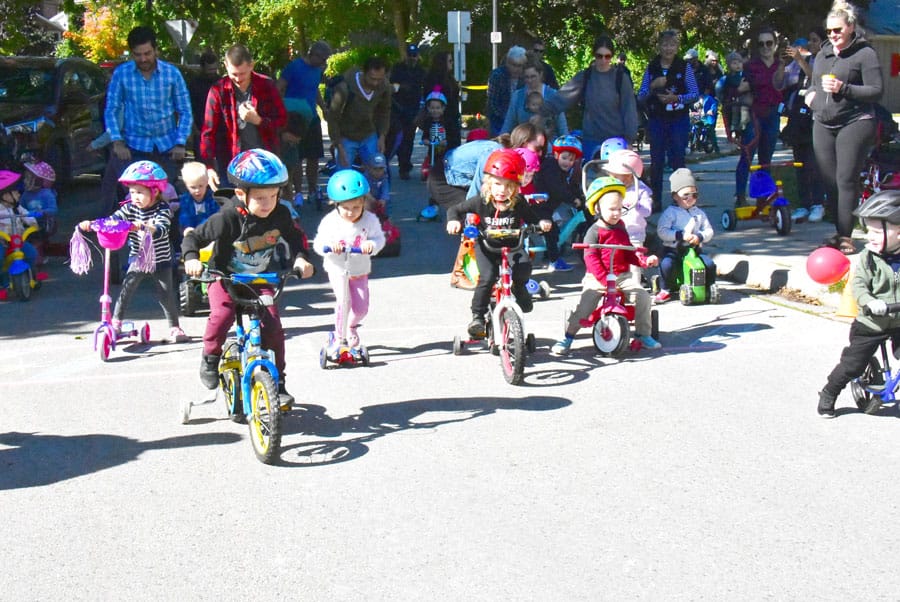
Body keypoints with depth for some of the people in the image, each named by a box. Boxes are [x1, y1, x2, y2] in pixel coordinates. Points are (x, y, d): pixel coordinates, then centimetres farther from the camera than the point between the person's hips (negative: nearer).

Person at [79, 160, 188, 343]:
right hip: (137, 259, 3)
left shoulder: (162, 209, -14)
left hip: (160, 261, -3)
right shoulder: (129, 208, -3)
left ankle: (175, 329, 10)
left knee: (166, 294, -1)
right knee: (126, 290, -3)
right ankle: (115, 323, 9)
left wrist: (145, 227, -50)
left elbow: (161, 230, -31)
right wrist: (90, 224, -21)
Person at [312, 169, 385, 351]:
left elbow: (379, 239, -8)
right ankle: (339, 335, -4)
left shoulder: (370, 220, -10)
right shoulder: (330, 221, -13)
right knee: (344, 301, -23)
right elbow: (318, 244, -11)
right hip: (337, 269, -2)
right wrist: (330, 245, -34)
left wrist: (371, 245, -31)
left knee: (361, 307, 2)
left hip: (360, 271, 2)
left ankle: (351, 326, 37)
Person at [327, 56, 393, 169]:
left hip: (369, 136, 4)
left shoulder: (384, 87, -15)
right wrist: (339, 147, -19)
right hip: (347, 138, -4)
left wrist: (382, 136, -5)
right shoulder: (346, 87, -28)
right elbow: (333, 118, -18)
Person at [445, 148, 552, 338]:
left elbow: (532, 220, -1)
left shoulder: (519, 204, -10)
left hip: (511, 246, 1)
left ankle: (519, 287, 9)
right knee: (487, 277, -26)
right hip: (486, 247, -1)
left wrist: (542, 223, -23)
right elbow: (455, 210, -3)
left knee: (524, 265, -28)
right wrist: (453, 221, -24)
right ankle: (477, 316, -7)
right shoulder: (480, 202, -12)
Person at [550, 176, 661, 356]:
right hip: (596, 278, -5)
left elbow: (629, 254, 15)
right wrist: (605, 280, -24)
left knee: (643, 296, -13)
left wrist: (645, 260, -3)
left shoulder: (621, 229, 12)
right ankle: (567, 338, -5)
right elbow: (591, 259, -14)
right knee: (584, 305, -20)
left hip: (622, 276, 5)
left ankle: (643, 334, 2)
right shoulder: (594, 232, -7)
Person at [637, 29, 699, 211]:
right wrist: (652, 87, -15)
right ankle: (655, 201, 9)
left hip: (679, 120, -2)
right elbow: (640, 97, 5)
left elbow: (695, 94, -1)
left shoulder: (684, 68, 2)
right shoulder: (651, 69, 7)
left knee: (678, 160, -1)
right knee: (656, 162, 3)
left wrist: (677, 98, -17)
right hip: (656, 120, 2)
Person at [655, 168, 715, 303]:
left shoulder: (699, 213, 12)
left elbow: (709, 231, 8)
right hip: (673, 250, -3)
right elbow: (662, 231, -12)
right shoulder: (670, 212, -2)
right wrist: (680, 235, -20)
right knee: (666, 264, -31)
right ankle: (666, 290, -7)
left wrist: (700, 236, -14)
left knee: (710, 264, -17)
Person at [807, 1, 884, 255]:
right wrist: (812, 95, 8)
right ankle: (839, 232, 12)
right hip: (823, 125, 6)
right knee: (829, 181, 4)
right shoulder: (823, 54, 17)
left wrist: (844, 88, -19)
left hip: (854, 123, -6)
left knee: (846, 179, -10)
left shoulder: (865, 53, -4)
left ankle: (846, 236, -9)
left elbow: (877, 91, -10)